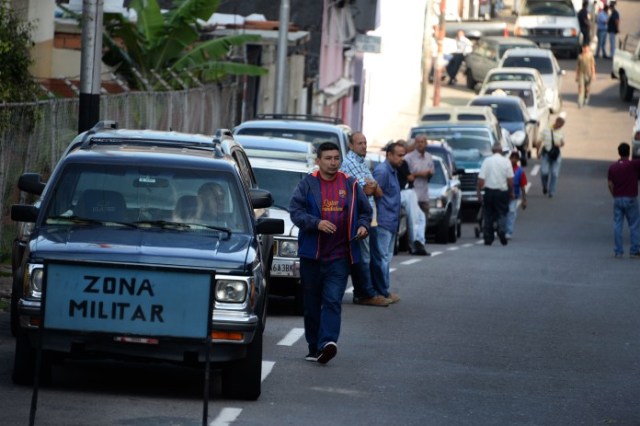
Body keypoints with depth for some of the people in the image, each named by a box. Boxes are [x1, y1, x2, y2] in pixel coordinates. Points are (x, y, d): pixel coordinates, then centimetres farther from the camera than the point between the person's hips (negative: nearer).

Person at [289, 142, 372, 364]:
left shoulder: (350, 185, 9)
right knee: (312, 303, 7)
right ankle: (314, 347, 17)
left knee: (332, 300, -14)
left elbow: (365, 211, 19)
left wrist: (363, 226, -1)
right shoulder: (307, 184, 3)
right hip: (311, 254, 0)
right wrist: (316, 223, -19)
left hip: (339, 256, 0)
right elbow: (295, 211, -4)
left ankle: (327, 343, -25)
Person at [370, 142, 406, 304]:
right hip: (382, 222, -10)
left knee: (385, 257, 13)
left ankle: (383, 291, 18)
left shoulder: (392, 171, 16)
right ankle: (383, 293, -3)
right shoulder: (382, 171, -15)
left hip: (390, 223, 10)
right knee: (381, 257, -6)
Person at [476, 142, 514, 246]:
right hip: (502, 191, -1)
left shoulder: (487, 161, -2)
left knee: (488, 215, 9)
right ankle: (502, 230, -21)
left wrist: (479, 192, 1)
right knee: (502, 214, 5)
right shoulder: (506, 161, -2)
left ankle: (488, 238, 9)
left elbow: (481, 179, -5)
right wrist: (511, 192, 8)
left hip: (489, 191, 1)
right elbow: (510, 179, -3)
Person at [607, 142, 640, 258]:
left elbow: (610, 184, 4)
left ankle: (618, 251, 4)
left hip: (618, 199, 3)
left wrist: (615, 196, 13)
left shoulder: (612, 167, 3)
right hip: (630, 199, -3)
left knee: (617, 225, 6)